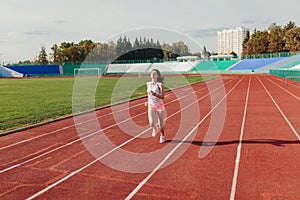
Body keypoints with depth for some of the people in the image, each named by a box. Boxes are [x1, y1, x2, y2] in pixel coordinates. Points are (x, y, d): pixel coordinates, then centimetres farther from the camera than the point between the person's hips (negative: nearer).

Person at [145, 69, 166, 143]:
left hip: (159, 106, -3)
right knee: (152, 124, -6)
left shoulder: (160, 84, -14)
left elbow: (162, 97, -23)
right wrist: (148, 101, 12)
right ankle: (155, 128, 31)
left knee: (161, 123, 8)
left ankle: (162, 136, 36)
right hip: (151, 106, 3)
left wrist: (154, 94, -37)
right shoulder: (148, 84, 2)